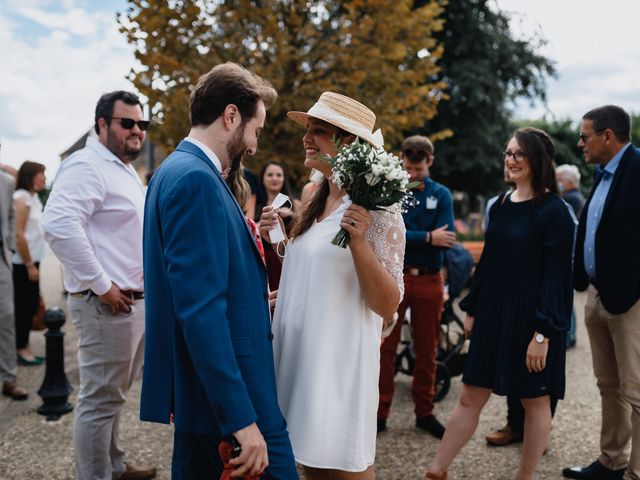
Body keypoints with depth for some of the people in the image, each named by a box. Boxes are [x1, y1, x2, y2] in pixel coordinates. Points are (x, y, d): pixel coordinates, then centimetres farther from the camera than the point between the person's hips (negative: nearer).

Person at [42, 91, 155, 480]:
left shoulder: (126, 171, 18)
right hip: (108, 303, -10)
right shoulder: (87, 166, -13)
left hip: (136, 299, 10)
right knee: (100, 399, 1)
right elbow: (58, 224, -28)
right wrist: (101, 286, -23)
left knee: (114, 394, 20)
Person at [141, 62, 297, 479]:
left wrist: (255, 300, 24)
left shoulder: (180, 170, 11)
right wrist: (241, 418, -24)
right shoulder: (196, 179, -19)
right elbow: (201, 311, -25)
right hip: (225, 395, -10)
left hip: (200, 387, 10)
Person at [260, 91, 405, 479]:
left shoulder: (377, 210, -14)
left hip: (338, 361, -7)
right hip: (297, 356, 7)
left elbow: (388, 306, -16)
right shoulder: (317, 203, 9)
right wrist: (275, 238, 5)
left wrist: (359, 242, -28)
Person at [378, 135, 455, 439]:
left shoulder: (441, 195, 5)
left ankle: (425, 413, 24)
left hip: (429, 280, 2)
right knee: (386, 347, 2)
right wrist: (427, 238, -17)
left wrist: (406, 237, -13)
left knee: (426, 350, 11)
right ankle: (380, 412, 13)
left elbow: (446, 240, -8)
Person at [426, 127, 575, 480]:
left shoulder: (554, 211, -10)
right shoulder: (501, 205, 9)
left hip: (531, 320, -6)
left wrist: (542, 333, -18)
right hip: (493, 315, 6)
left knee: (535, 401, 9)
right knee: (470, 398, 10)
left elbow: (556, 276, -14)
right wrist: (472, 309, 13)